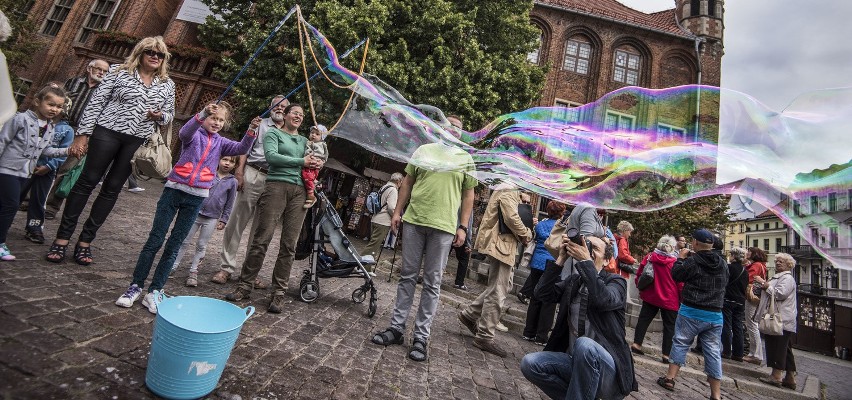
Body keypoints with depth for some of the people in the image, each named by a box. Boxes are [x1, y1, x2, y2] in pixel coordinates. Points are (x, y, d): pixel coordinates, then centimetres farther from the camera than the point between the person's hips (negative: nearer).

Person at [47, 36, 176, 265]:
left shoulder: (167, 85, 10)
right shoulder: (119, 72, 3)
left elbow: (170, 114, 15)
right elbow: (95, 103, 0)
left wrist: (160, 116, -9)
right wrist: (82, 134, -5)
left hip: (138, 142, 2)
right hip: (108, 132, -2)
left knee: (112, 189, 5)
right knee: (87, 182, 1)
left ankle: (85, 241, 15)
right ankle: (62, 238, 12)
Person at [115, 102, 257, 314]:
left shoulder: (221, 142, 9)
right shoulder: (194, 134, 2)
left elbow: (242, 149, -7)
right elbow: (184, 132, -22)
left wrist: (251, 132, -25)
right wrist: (202, 114, -38)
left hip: (196, 198, 2)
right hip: (174, 190, -2)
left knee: (173, 246, 5)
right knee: (154, 240, 1)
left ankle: (154, 292, 13)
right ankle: (136, 286, 15)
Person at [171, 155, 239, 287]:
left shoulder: (232, 181, -2)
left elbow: (229, 204, 3)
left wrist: (223, 220, 2)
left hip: (212, 218, 0)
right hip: (196, 213, 1)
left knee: (201, 245, 9)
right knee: (184, 241, 9)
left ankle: (193, 271, 19)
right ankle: (174, 265, 24)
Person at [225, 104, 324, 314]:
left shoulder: (304, 140, 24)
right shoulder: (273, 134, 11)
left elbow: (312, 161, 20)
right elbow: (271, 156, -6)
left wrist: (316, 164, -4)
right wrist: (301, 161, -7)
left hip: (300, 191, 4)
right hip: (277, 186, -4)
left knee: (289, 244, 0)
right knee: (262, 239, -7)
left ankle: (279, 293, 7)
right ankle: (245, 286, 6)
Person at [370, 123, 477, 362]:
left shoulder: (466, 159, 8)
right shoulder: (424, 150, 10)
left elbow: (468, 194, 8)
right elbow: (407, 182, 12)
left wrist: (463, 227, 0)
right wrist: (397, 212, 5)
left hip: (443, 227, -1)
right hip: (413, 221, 2)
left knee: (432, 283, 4)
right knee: (407, 276, 8)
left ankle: (421, 337, 13)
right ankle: (396, 327, 19)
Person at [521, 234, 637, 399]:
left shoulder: (616, 281, 0)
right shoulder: (572, 281, 13)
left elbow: (604, 300, -24)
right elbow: (542, 293, -4)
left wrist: (585, 260, -24)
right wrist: (561, 258, -7)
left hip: (608, 369, -4)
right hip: (575, 362, 5)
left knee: (584, 344, -35)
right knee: (529, 363, -18)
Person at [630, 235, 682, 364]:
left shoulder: (649, 257, -4)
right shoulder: (676, 262, -14)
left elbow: (639, 274, 2)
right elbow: (680, 283, -10)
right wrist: (682, 299, 3)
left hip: (650, 296, 3)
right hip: (669, 300, -3)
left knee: (644, 319, 14)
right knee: (670, 325, 7)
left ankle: (636, 344, 14)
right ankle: (667, 354, 8)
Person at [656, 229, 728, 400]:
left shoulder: (692, 260, -11)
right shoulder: (723, 264, 6)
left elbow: (676, 275, -3)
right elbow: (724, 282, 20)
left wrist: (680, 258, 10)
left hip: (691, 312, -4)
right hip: (715, 315, 4)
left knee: (680, 343, 7)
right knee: (713, 353, 7)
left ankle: (669, 378, 12)